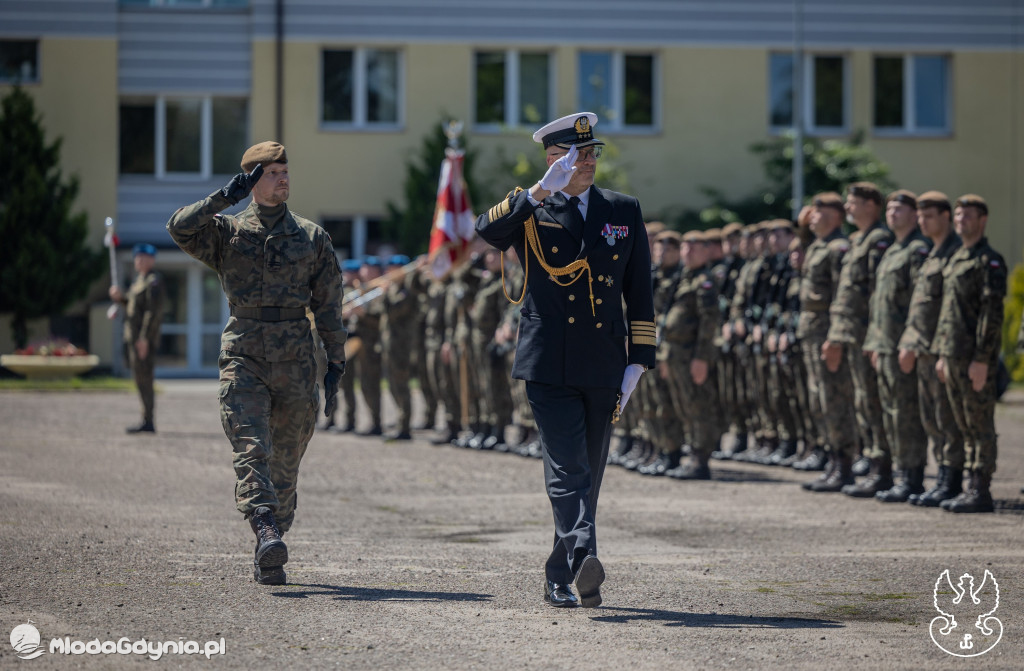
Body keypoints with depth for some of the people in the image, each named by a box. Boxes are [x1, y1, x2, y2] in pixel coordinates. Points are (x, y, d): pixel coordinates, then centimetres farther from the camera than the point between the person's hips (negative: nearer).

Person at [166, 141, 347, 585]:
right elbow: (180, 228, -14)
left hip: (296, 363, 2)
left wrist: (336, 364, 8)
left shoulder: (312, 238, 10)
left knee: (285, 464, 6)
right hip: (243, 357, -2)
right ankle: (266, 532, -35)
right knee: (251, 450, -20)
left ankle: (267, 561, 16)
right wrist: (226, 197, -18)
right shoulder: (227, 232, 6)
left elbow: (328, 306, 12)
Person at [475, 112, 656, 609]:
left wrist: (638, 361, 4)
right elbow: (488, 231, -20)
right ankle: (584, 558, -29)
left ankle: (560, 579, 18)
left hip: (603, 366, 3)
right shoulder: (531, 211, 4)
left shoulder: (623, 212, 12)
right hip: (549, 366, -3)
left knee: (588, 475, 8)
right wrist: (541, 191, -30)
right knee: (567, 469, -16)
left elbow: (640, 292, 12)